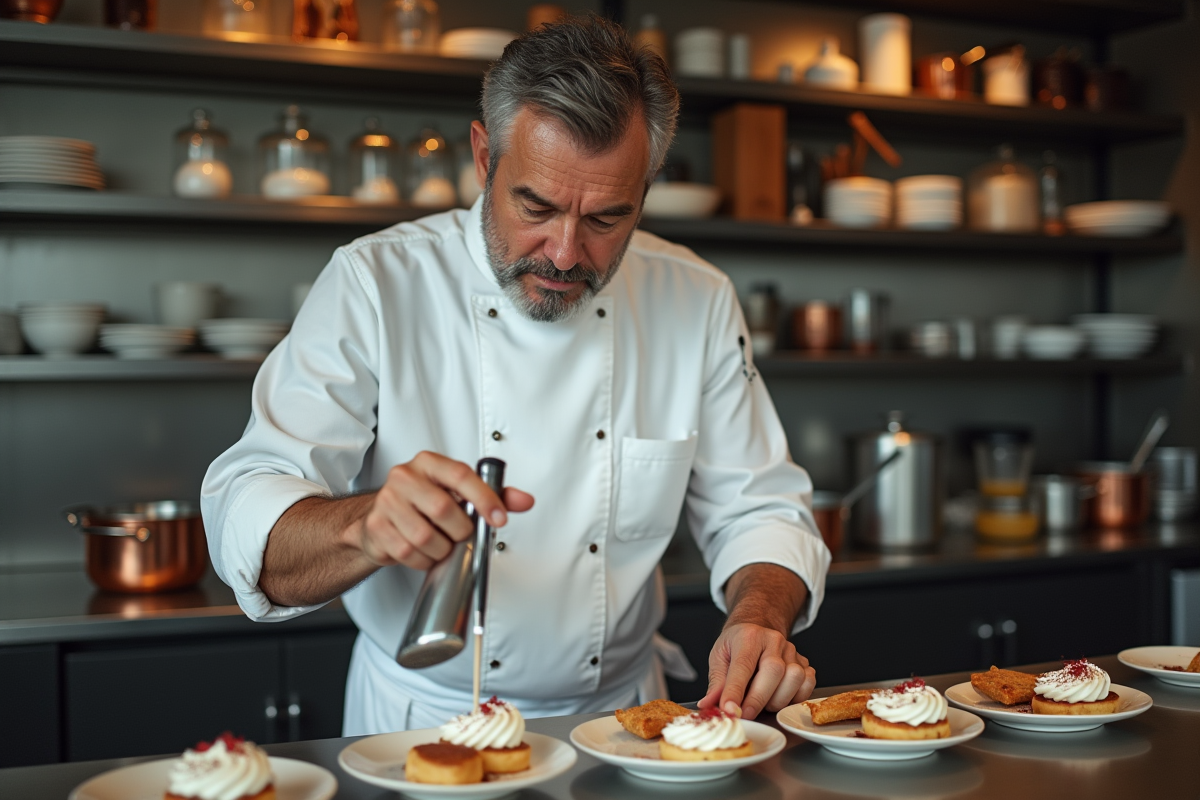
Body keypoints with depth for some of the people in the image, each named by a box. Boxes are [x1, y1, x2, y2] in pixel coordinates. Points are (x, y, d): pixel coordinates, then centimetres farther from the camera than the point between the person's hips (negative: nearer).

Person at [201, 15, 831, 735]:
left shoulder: (698, 303, -2)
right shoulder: (376, 285, -12)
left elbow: (757, 508, 3)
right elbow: (246, 526, -18)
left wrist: (760, 617, -18)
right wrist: (370, 527, -39)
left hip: (619, 722, 4)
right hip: (421, 724, -4)